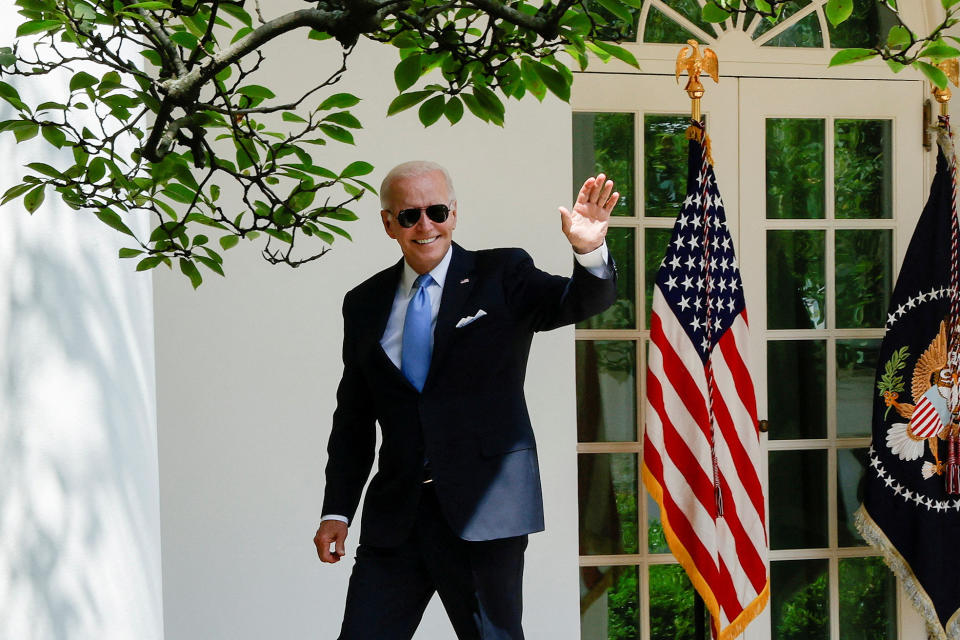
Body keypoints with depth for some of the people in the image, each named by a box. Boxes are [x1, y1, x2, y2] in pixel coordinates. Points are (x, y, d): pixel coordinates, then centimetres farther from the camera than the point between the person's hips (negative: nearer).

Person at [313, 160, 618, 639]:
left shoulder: (502, 275, 2)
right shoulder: (364, 304, 11)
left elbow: (580, 303, -15)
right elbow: (353, 418, 14)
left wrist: (589, 253, -36)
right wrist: (337, 510, 7)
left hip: (483, 506, -3)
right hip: (395, 513, 3)